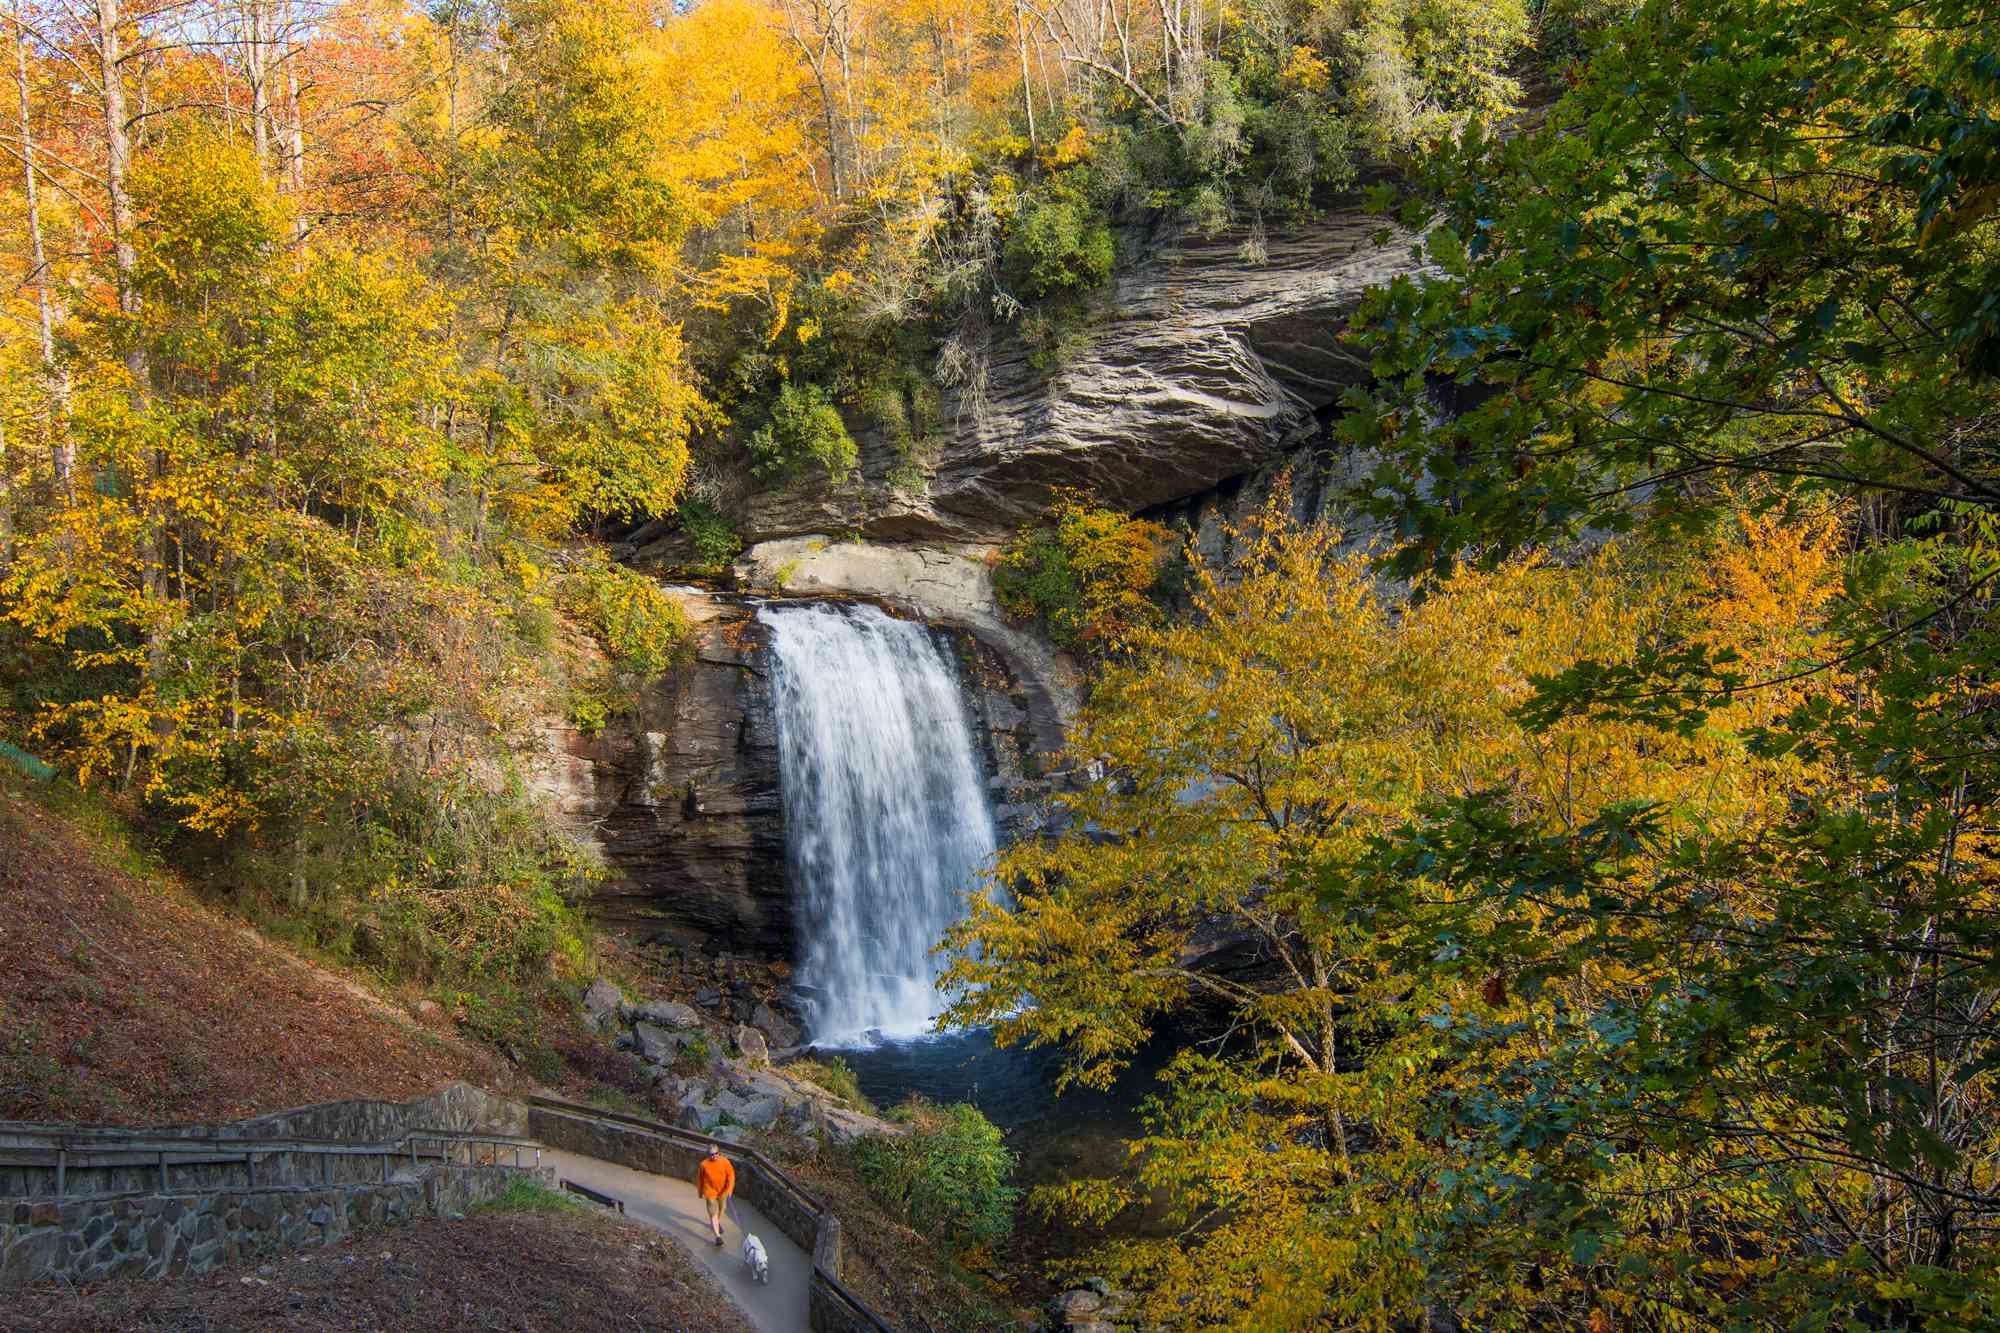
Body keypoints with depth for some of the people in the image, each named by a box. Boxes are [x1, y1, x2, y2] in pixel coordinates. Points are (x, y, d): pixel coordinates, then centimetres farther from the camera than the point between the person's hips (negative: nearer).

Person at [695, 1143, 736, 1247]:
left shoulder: (725, 1162, -16)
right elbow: (699, 1178, -2)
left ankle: (718, 1223, 54)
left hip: (722, 1191, 3)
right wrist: (700, 1192, 8)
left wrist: (729, 1189, -21)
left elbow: (731, 1175, -10)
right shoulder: (704, 1164, -17)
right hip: (710, 1192, -3)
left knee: (722, 1209, 24)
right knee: (713, 1213, -6)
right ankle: (717, 1236, -2)